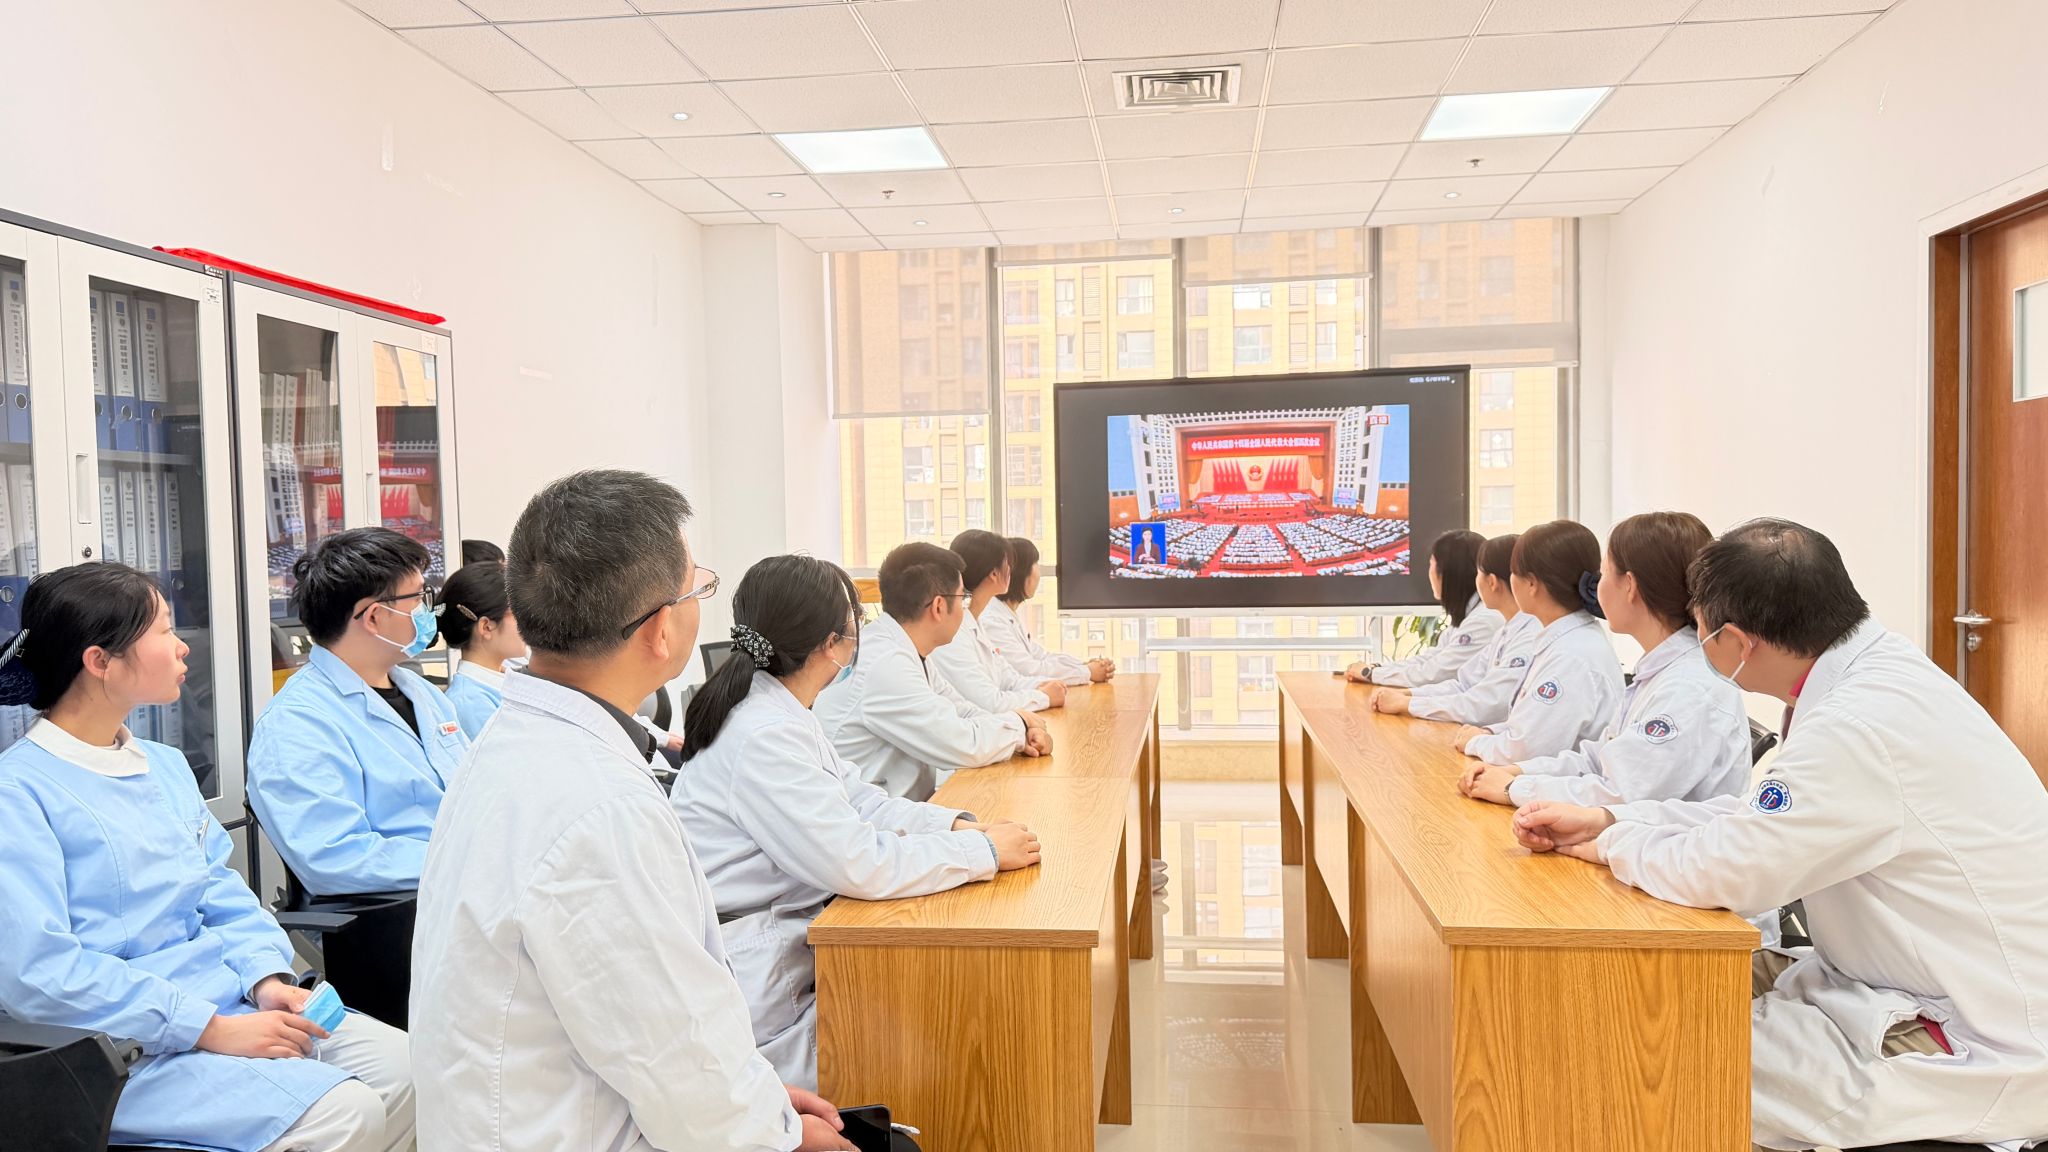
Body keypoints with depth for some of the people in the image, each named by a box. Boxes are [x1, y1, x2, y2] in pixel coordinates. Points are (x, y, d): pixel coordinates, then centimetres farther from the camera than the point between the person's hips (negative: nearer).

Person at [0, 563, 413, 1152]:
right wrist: (211, 1030, -22)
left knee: (407, 1067, -9)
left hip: (227, 1002, 7)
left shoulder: (165, 765, 14)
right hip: (120, 1046, -7)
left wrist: (267, 978, -5)